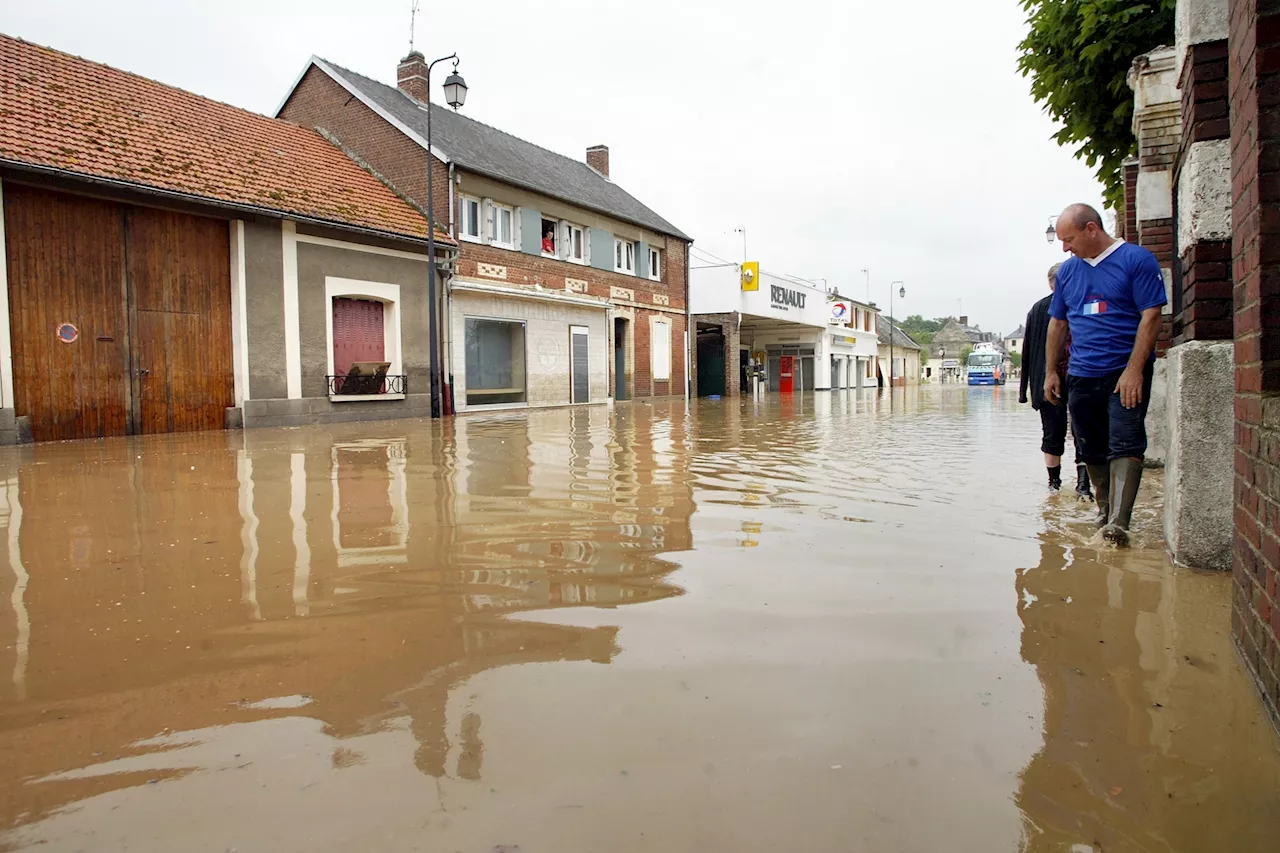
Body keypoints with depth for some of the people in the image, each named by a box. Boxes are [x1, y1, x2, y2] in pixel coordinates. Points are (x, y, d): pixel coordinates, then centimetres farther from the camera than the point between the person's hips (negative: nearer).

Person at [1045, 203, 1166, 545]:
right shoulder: (1068, 269, 12)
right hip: (1081, 376, 6)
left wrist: (1134, 370, -16)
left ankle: (1118, 523, -17)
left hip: (1125, 374, -5)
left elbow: (1151, 316, -9)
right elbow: (1057, 323, 18)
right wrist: (1050, 371, 14)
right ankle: (1105, 510, 24)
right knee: (1092, 450, 10)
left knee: (1125, 446, -12)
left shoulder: (1137, 260, -4)